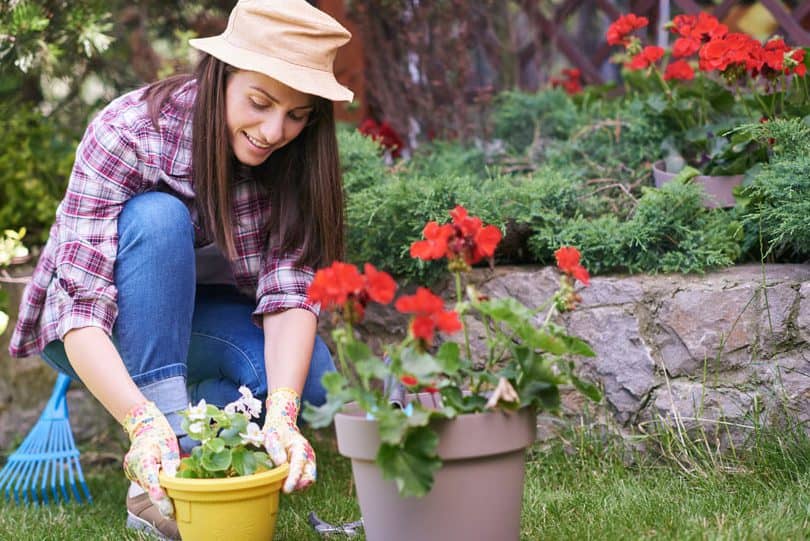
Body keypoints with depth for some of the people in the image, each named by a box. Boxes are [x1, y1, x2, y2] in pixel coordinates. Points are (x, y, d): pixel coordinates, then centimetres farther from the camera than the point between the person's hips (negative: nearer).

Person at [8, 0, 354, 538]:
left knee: (312, 379, -27)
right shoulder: (128, 132, -29)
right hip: (98, 330, -3)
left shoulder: (295, 157, -17)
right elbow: (80, 309, -35)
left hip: (194, 320, 3)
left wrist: (281, 414, -42)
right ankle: (160, 475, -34)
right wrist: (143, 421, -51)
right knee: (157, 216, -35)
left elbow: (290, 292, -24)